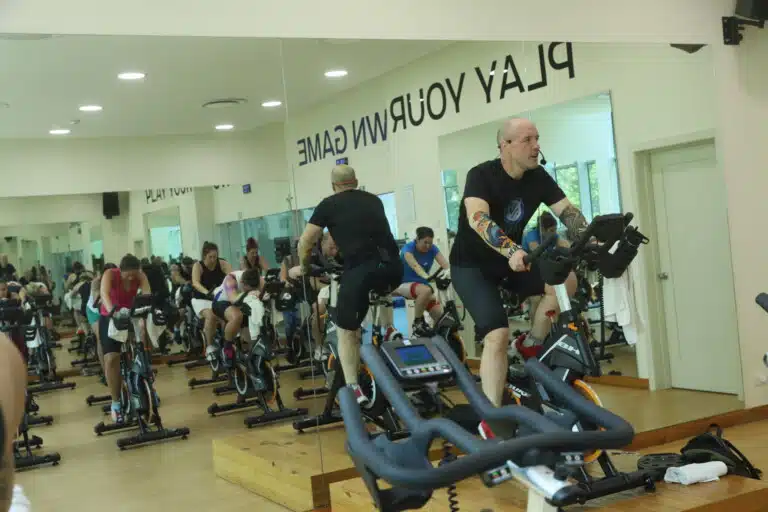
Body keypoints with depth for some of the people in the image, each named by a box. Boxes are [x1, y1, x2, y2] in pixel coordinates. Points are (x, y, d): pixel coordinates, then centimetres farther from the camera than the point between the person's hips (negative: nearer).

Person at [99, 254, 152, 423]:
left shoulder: (140, 276, -19)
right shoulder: (110, 274, -25)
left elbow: (147, 295, -33)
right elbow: (104, 293, -43)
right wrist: (112, 310, -63)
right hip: (110, 317, -2)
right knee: (111, 359, -15)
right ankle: (116, 403, -6)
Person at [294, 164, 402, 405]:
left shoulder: (329, 204, 12)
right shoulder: (374, 200, 24)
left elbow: (305, 243, 11)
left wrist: (304, 267, 30)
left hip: (360, 269, -3)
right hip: (393, 266, 4)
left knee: (347, 332, 9)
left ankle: (353, 389, -1)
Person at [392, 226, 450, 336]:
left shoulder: (432, 249, -6)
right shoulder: (408, 248, -19)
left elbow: (446, 264, -21)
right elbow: (415, 265, -39)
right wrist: (427, 277, -58)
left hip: (421, 284, 5)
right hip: (404, 284, -5)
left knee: (441, 316, -15)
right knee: (426, 290, -37)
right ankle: (418, 323, -17)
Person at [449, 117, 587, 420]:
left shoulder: (538, 177, -5)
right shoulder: (481, 175, -22)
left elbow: (568, 212, -12)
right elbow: (477, 219, -38)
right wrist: (511, 250, -54)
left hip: (510, 260, 6)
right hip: (471, 264, -6)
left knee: (565, 280, -17)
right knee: (498, 334, -22)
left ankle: (530, 351, 1)